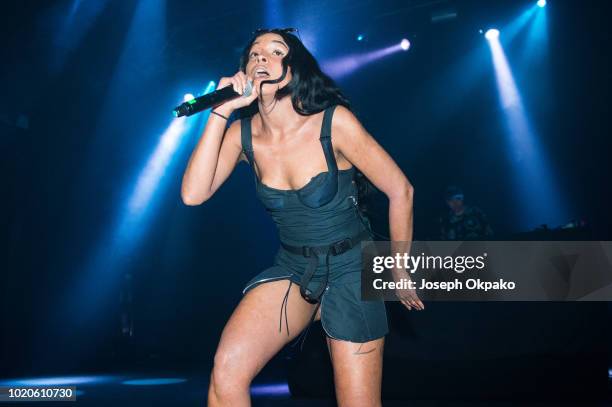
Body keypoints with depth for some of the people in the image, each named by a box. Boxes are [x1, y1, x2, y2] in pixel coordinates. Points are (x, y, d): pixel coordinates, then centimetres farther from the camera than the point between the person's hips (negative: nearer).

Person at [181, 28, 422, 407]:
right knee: (226, 374, -18)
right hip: (291, 269, 3)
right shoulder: (242, 134, -5)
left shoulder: (334, 122, -17)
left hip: (350, 268, -3)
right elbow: (193, 194, -18)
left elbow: (400, 190, -9)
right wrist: (221, 111, -21)